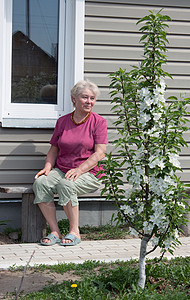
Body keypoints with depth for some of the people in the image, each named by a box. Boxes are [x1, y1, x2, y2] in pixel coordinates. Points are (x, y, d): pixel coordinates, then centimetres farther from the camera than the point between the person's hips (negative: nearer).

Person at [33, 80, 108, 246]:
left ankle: (74, 232, -18)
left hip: (90, 173, -4)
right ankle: (55, 232, -20)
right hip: (61, 170, 4)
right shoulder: (62, 121, 13)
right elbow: (54, 149, 17)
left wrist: (79, 170, -21)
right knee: (40, 182, -25)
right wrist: (47, 168, -2)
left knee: (66, 184, -35)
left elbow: (100, 153, -8)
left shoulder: (98, 121, 0)